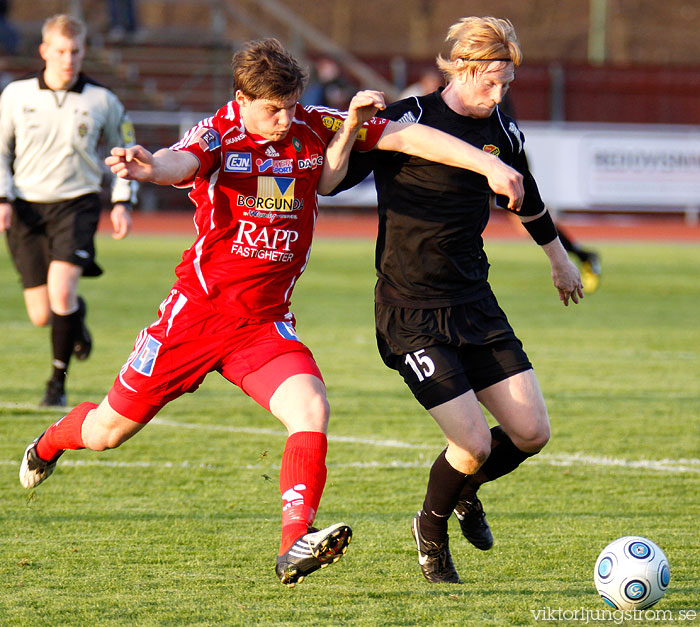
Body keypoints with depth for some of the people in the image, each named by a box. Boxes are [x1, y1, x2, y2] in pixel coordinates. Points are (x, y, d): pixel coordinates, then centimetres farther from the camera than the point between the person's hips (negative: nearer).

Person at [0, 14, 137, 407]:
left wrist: (122, 202, 4)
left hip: (77, 203, -1)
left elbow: (126, 150, 15)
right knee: (42, 316, 0)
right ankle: (76, 317, 39)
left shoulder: (101, 101, 1)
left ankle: (59, 381, -10)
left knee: (61, 289, -24)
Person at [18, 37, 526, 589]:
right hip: (197, 310, -2)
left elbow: (411, 138, -3)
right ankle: (51, 443, 45)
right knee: (108, 431, 10)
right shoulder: (217, 135, -14)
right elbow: (180, 163, -37)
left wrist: (489, 164, -14)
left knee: (312, 411, -26)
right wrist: (148, 168, -60)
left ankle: (295, 546, -32)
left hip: (267, 325, 2)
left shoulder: (315, 128, -4)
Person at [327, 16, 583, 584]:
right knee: (474, 442, -14)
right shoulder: (408, 121, -15)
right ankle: (432, 529, 17)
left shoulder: (501, 131, 5)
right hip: (411, 314, -6)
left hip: (475, 303, 6)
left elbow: (526, 197, 25)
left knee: (532, 433, -1)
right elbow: (330, 181, -15)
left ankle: (465, 490, 31)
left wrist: (559, 259, 38)